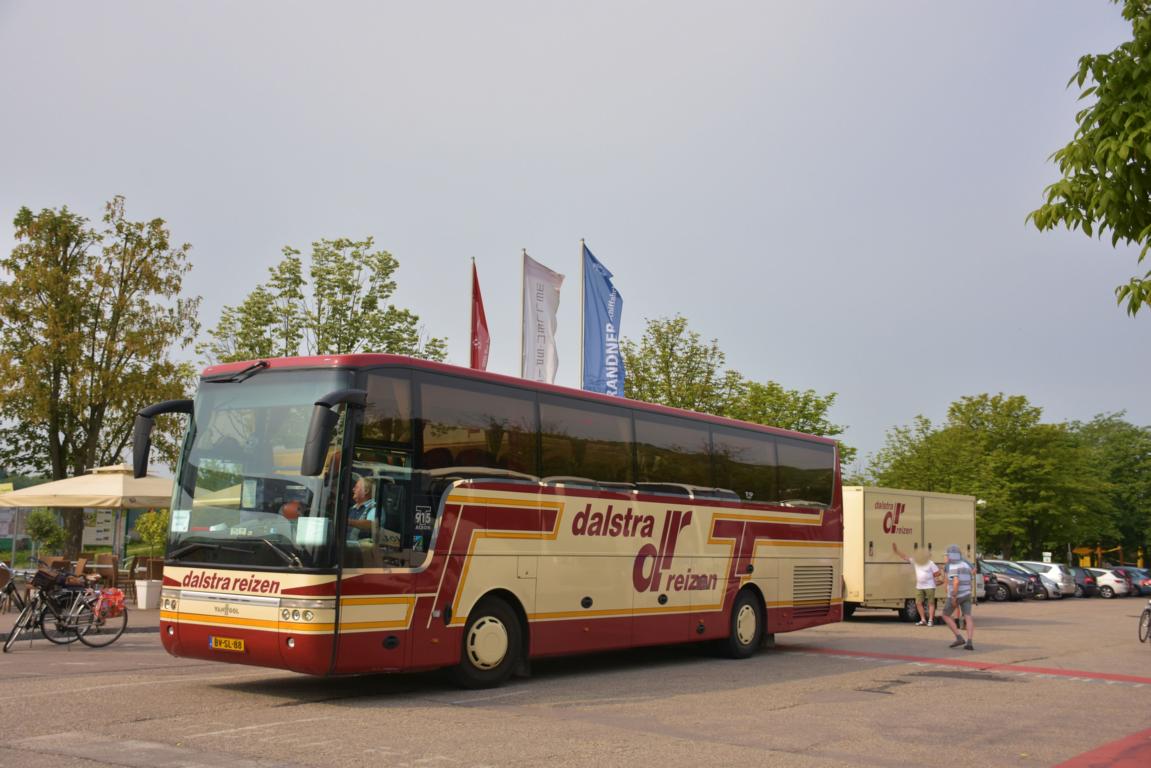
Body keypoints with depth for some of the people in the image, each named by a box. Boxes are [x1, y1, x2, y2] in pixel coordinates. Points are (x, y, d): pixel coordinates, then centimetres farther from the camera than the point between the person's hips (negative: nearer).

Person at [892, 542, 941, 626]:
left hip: (929, 586, -5)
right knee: (918, 603, 1)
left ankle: (930, 620, 1)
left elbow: (937, 572, -6)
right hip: (919, 586, 5)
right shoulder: (915, 562, 2)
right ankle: (922, 620, 9)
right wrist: (896, 551, -12)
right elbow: (904, 557, -2)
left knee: (931, 603, -1)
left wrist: (929, 577, 0)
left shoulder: (930, 563, -9)